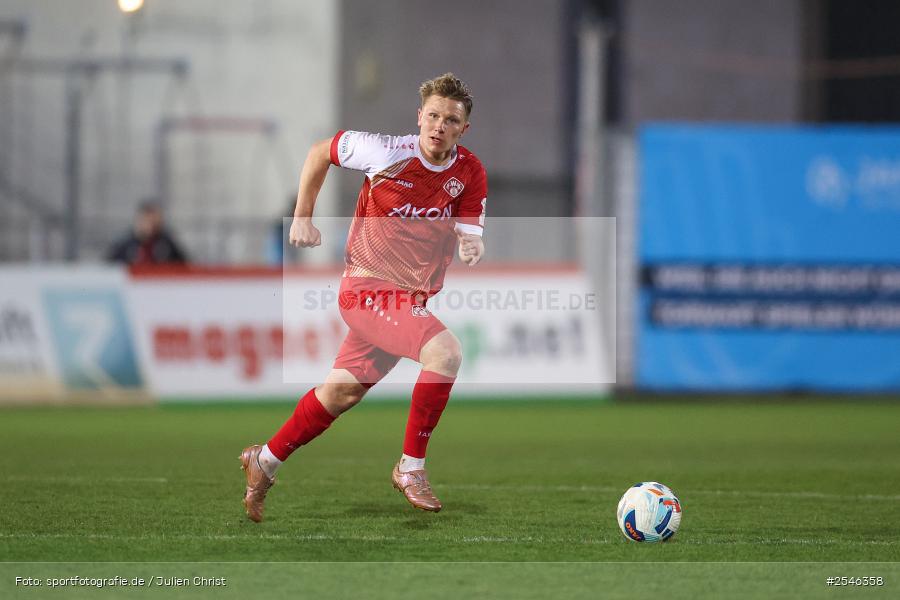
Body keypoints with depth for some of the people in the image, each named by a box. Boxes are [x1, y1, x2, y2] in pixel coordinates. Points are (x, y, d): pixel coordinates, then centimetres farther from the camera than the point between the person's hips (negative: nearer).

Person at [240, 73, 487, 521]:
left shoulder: (470, 173, -4)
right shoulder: (388, 152, -14)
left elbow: (467, 237, -5)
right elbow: (320, 151, 2)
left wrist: (471, 247, -29)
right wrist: (302, 218, 2)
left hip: (412, 298, 6)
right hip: (368, 287, -6)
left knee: (342, 392, 16)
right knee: (446, 351, -27)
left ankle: (264, 461, 35)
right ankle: (410, 469, -16)